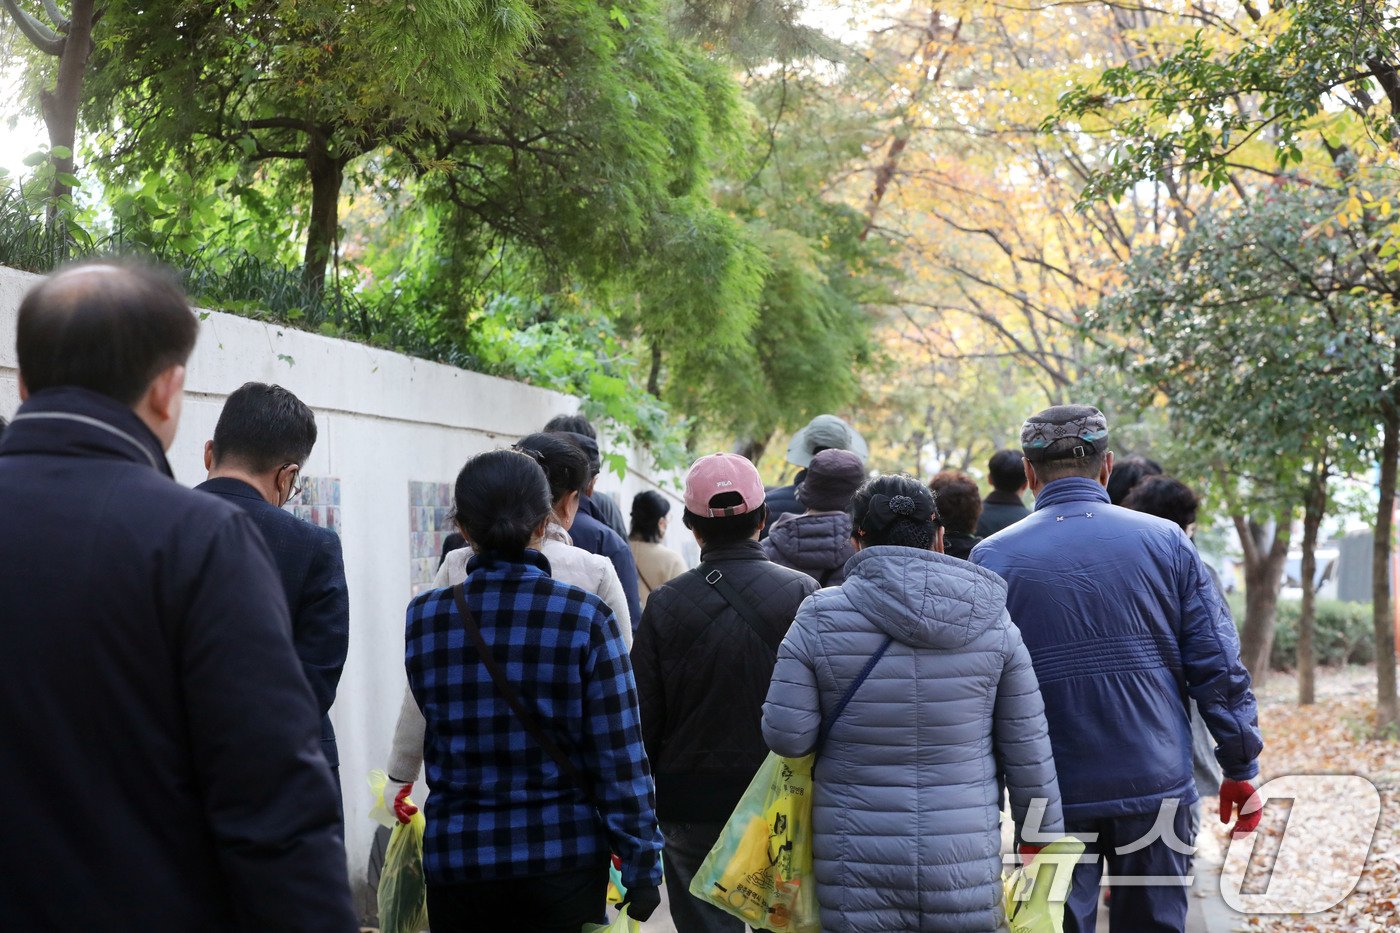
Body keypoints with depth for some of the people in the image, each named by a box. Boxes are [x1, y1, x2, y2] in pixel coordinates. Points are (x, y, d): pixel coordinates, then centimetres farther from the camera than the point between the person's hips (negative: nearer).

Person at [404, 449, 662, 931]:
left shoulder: (423, 617, -4)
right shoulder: (585, 618, -10)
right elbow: (619, 758, -10)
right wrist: (642, 870, -2)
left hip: (455, 860, 2)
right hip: (563, 857, -2)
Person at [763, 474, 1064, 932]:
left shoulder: (820, 618, -7)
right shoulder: (992, 622, 0)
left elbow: (787, 736, -7)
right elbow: (1027, 749, 2)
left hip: (858, 874, -1)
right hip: (966, 864, 1)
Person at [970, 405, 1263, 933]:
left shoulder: (994, 558, -4)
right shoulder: (1165, 542, -1)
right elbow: (1218, 666, -1)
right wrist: (1241, 769, 8)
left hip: (1053, 796, -1)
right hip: (1156, 788, 1)